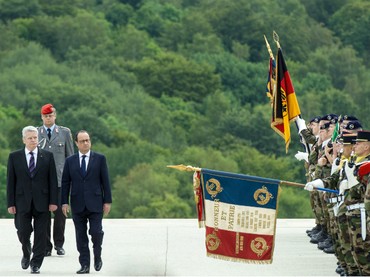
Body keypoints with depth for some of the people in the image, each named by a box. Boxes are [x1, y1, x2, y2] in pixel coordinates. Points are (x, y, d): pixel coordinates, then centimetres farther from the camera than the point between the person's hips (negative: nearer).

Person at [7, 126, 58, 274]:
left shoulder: (47, 156, 4)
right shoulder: (14, 157, 4)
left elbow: (53, 180, 3)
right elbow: (10, 182, 3)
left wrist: (53, 201, -4)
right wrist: (10, 203, -2)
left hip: (42, 202, 0)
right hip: (22, 202, 0)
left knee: (40, 234, 1)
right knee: (23, 232, -1)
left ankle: (36, 263, 10)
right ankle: (26, 254, 28)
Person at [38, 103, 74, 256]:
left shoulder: (65, 132, 10)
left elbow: (70, 156, 11)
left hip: (60, 178, 0)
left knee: (60, 212, -2)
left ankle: (59, 244, 10)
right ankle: (46, 246, 4)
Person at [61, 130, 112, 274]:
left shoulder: (100, 159, 3)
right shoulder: (70, 161, 7)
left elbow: (105, 181, 2)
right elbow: (65, 183, 7)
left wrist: (107, 201, -3)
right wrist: (64, 202, -1)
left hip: (95, 204, -2)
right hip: (78, 205, 2)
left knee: (96, 232, -9)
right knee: (81, 236, 2)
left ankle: (97, 255, 18)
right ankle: (84, 265, 7)